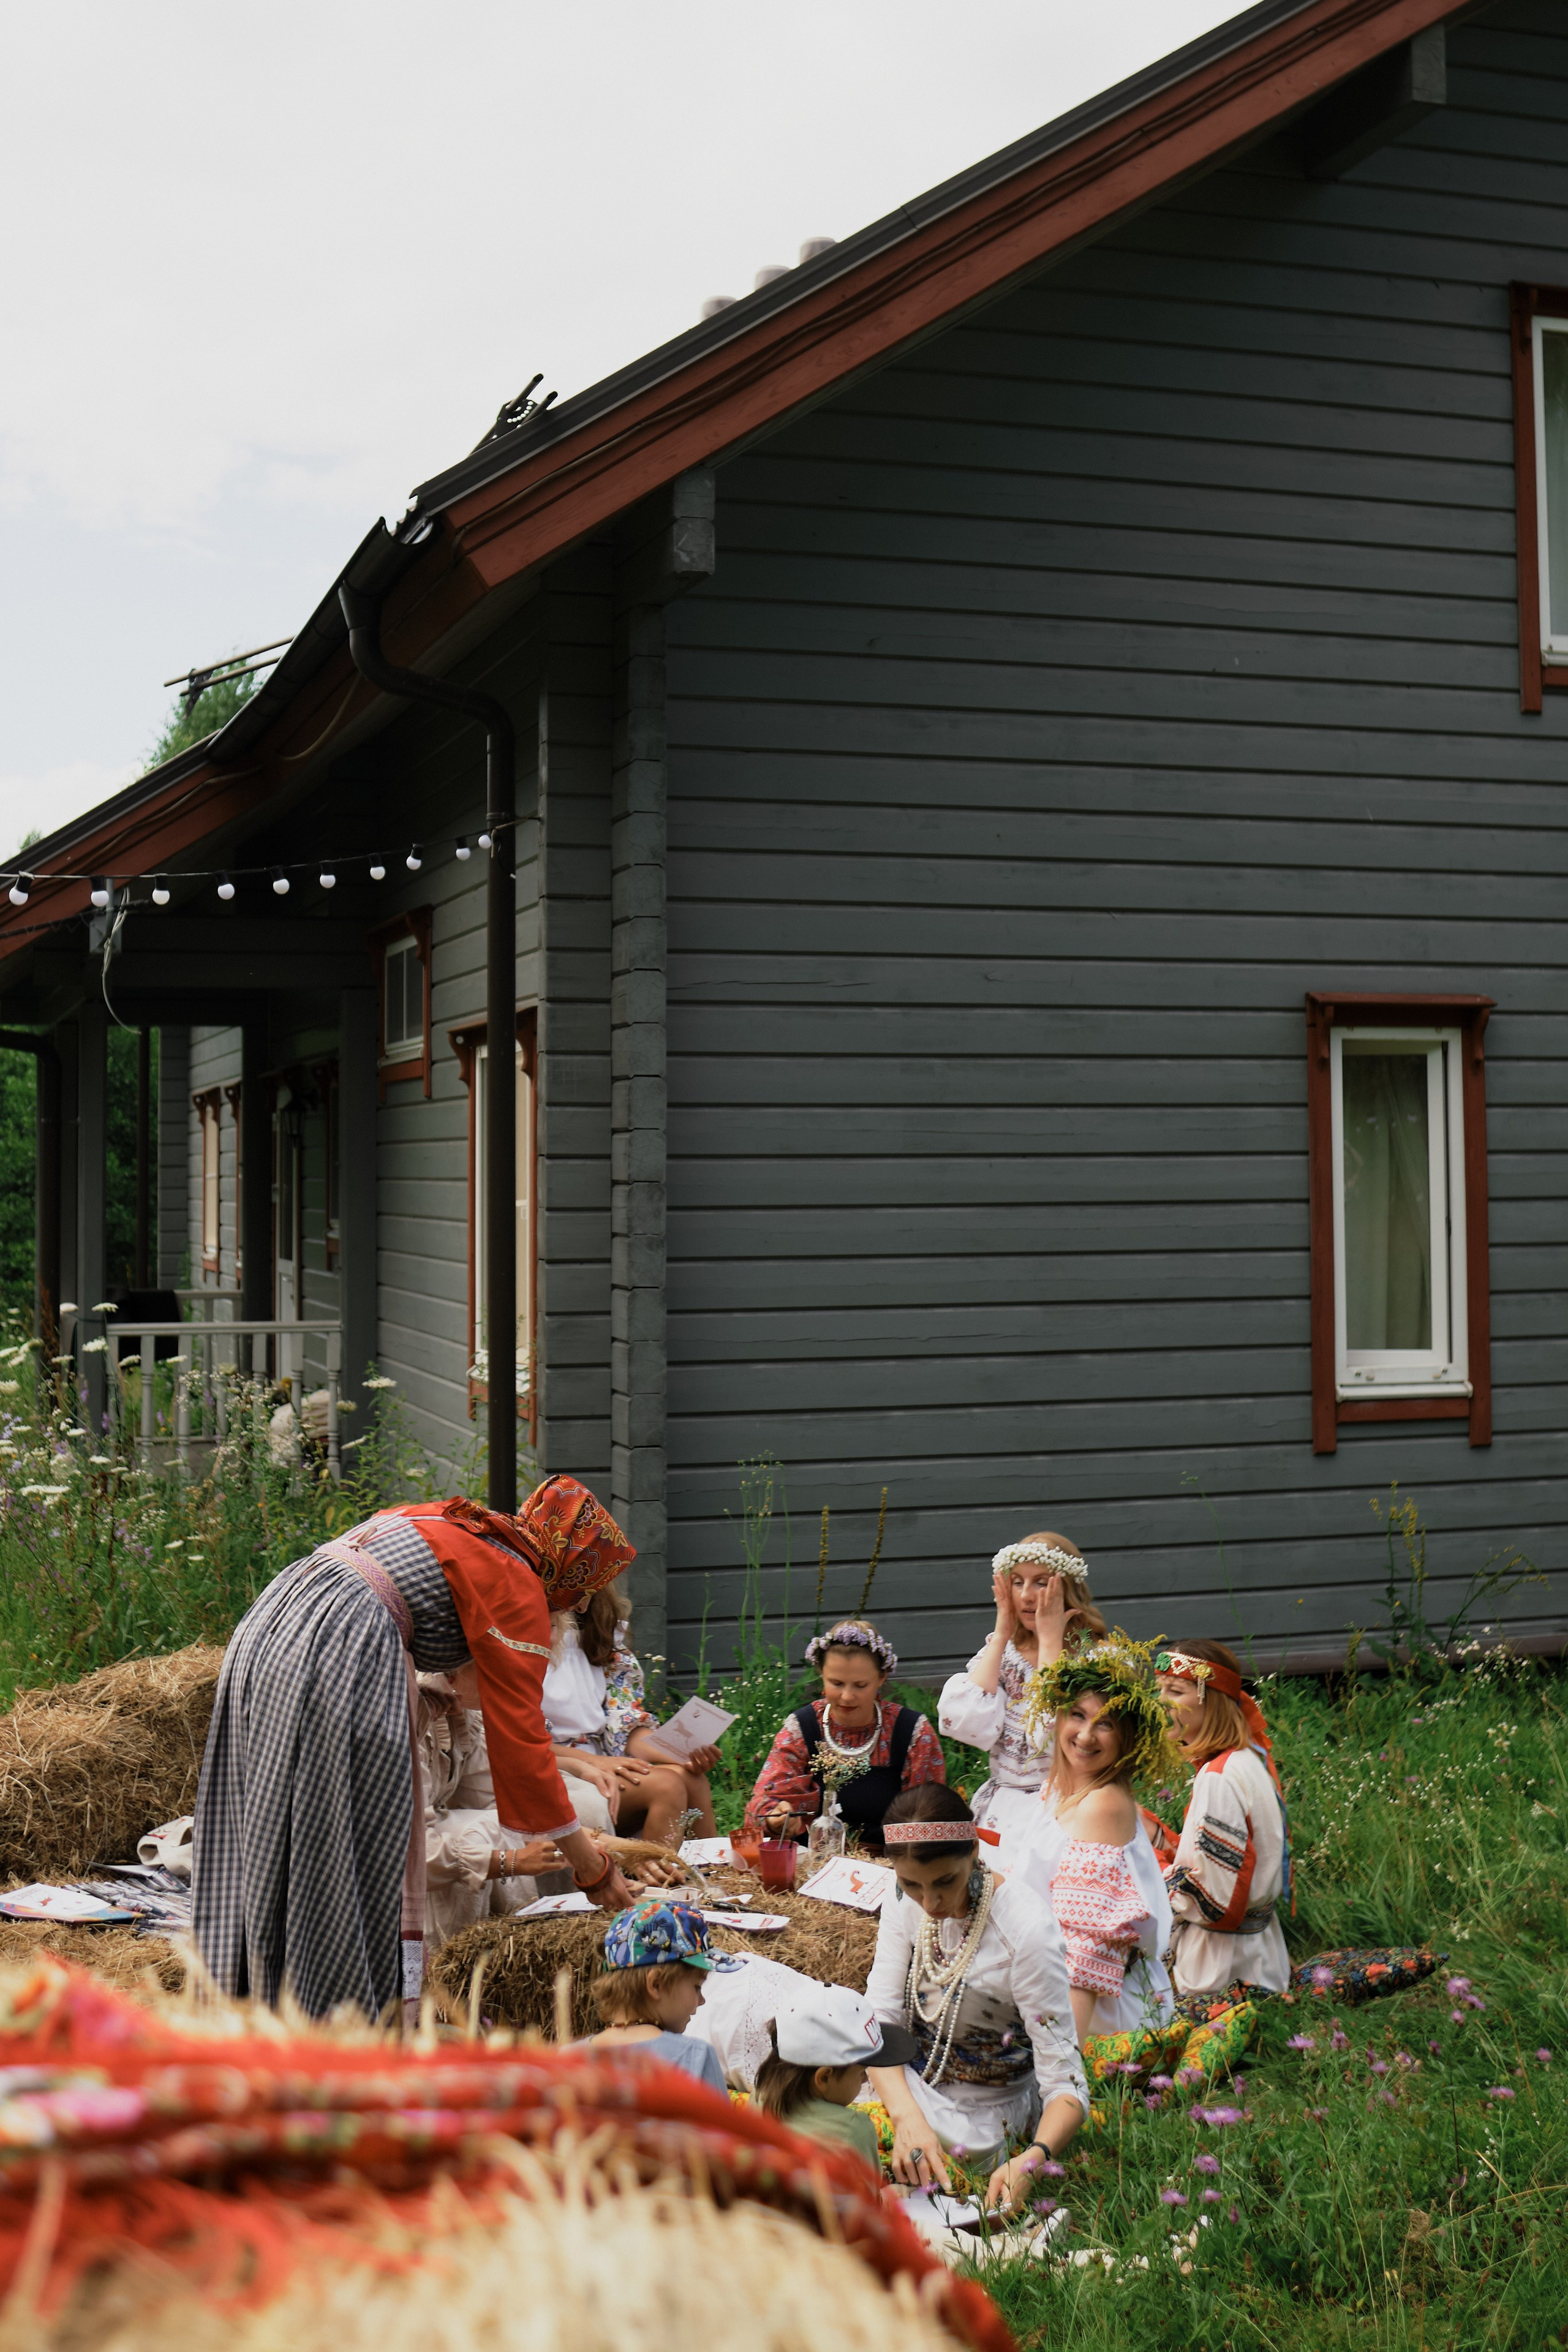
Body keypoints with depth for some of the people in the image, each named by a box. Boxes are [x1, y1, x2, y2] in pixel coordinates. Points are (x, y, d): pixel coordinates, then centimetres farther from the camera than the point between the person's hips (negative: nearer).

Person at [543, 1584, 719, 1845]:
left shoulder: (605, 1628, 16)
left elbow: (626, 1724, 11)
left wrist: (683, 1756, -8)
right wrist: (591, 1762, -19)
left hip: (602, 1767, 6)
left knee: (692, 1778, -22)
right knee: (666, 1785, -27)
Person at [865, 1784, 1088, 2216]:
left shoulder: (1026, 1927, -25)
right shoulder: (904, 1905, -9)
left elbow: (1066, 2084, -24)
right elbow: (880, 2019, -16)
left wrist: (1031, 2160, -44)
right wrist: (907, 2117, -35)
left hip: (985, 2105, -5)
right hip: (909, 2080, 5)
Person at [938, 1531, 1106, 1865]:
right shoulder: (1000, 1651, 10)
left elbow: (1056, 1738, -19)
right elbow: (965, 1724, -7)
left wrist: (1050, 1640, -11)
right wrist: (1002, 1634, -1)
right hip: (999, 1815, 4)